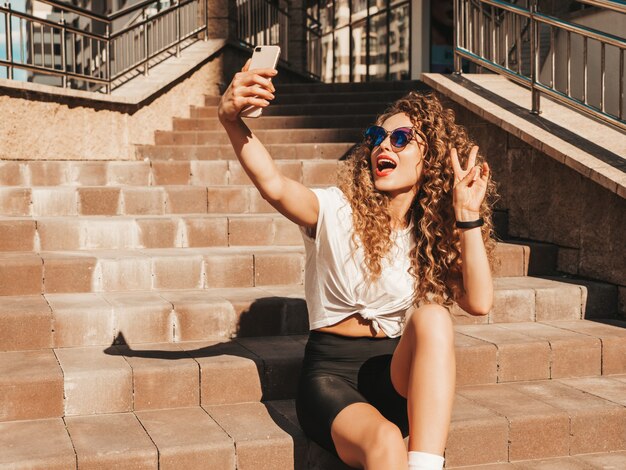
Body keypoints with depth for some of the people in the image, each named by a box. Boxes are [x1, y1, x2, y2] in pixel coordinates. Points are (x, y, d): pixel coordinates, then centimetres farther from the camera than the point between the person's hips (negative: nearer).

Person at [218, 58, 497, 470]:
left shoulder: (432, 233, 7)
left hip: (399, 374, 3)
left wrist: (468, 215, -12)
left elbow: (479, 302, -9)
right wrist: (232, 120, -42)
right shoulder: (337, 211, -4)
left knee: (433, 317, -30)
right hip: (331, 374, -3)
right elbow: (274, 185, -25)